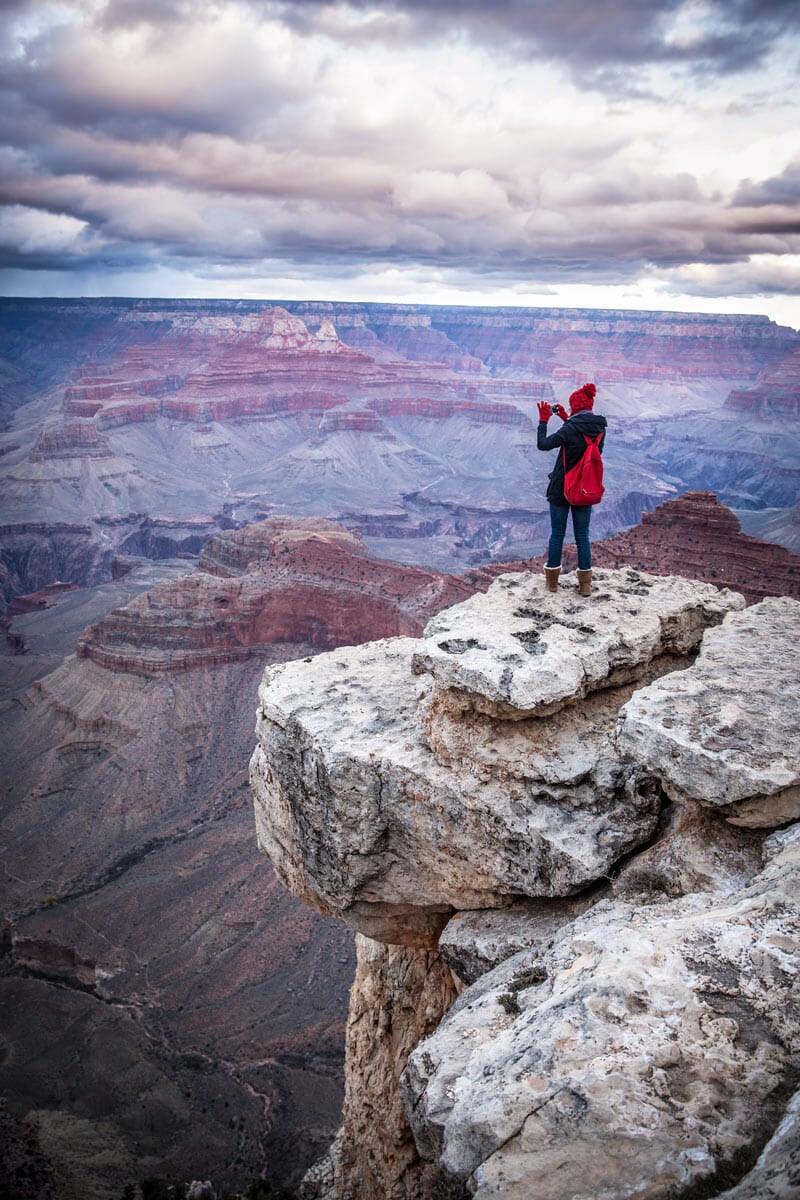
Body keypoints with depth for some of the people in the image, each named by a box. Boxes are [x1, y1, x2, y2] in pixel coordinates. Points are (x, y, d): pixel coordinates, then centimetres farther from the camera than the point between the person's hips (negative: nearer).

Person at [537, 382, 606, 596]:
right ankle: (585, 584, 11)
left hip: (561, 489, -4)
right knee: (582, 536, 10)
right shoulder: (600, 429, 0)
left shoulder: (571, 429, -19)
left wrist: (543, 420, -5)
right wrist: (567, 419, 17)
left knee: (557, 534, 8)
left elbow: (543, 444, -17)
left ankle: (552, 581, 17)